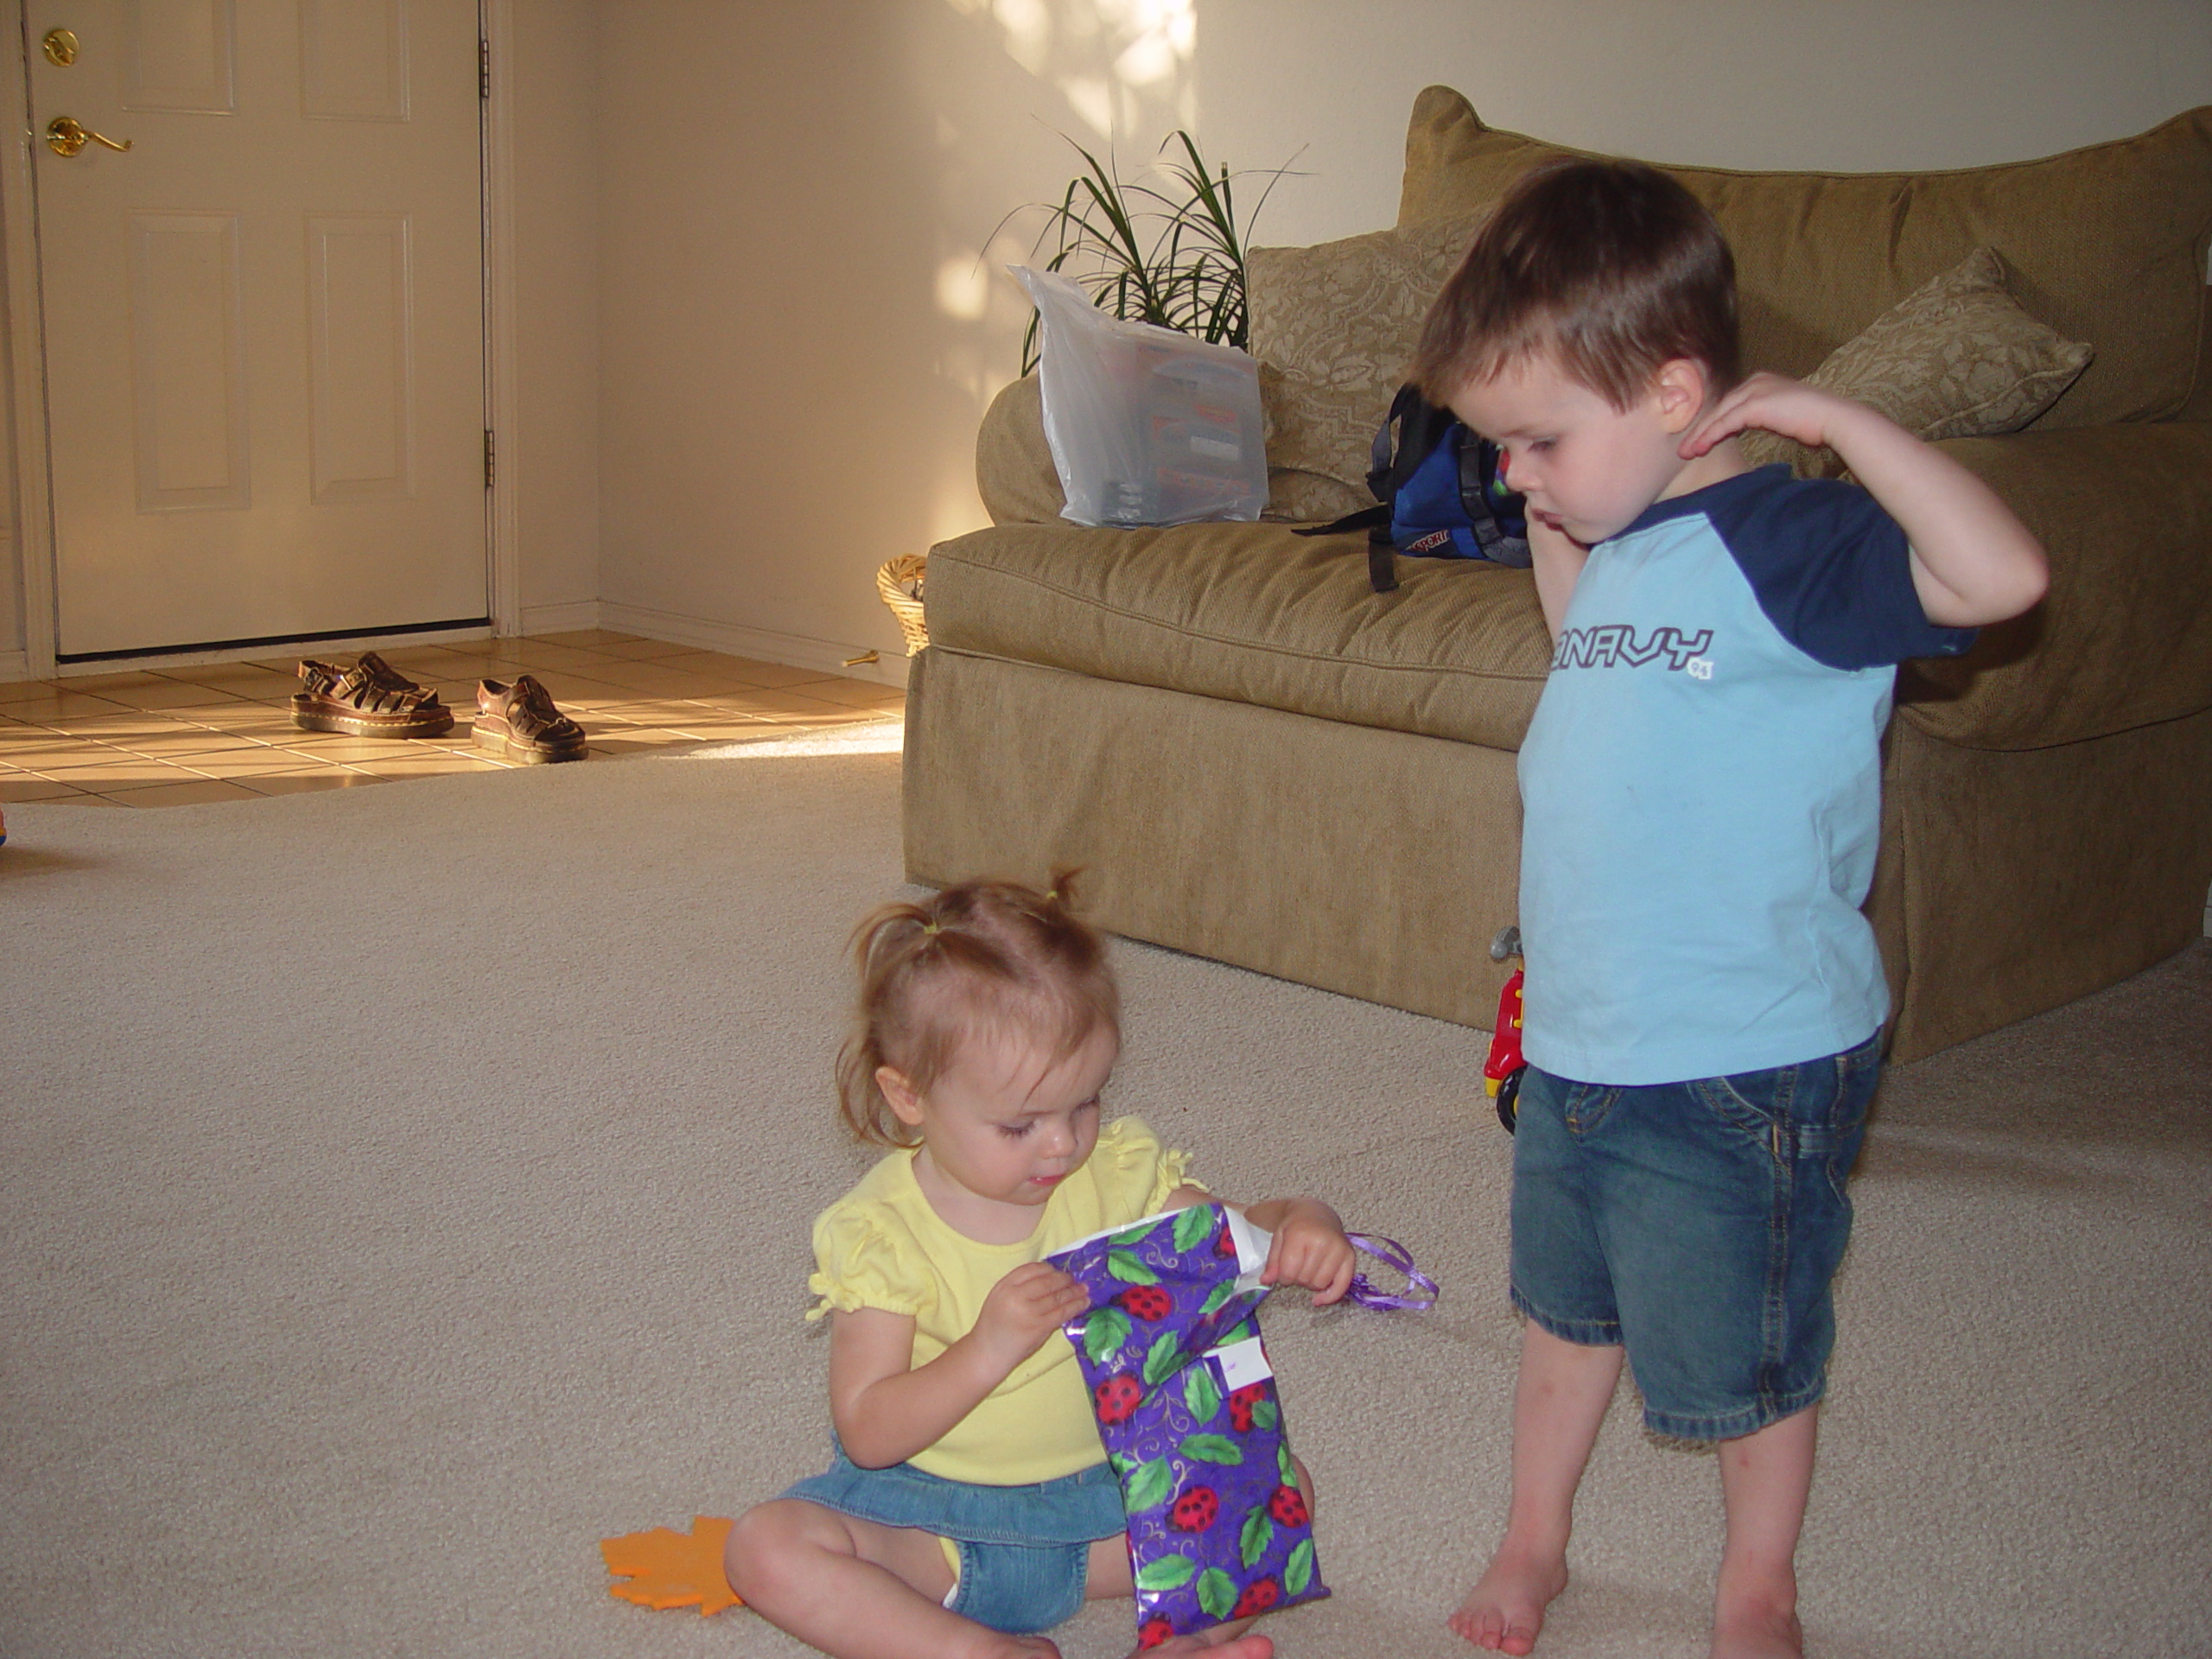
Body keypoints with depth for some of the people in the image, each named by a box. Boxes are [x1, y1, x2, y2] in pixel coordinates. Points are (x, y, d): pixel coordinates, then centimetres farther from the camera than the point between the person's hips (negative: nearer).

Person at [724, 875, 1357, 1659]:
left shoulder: (1117, 1173, -5)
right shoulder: (879, 1232, -14)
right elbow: (868, 1435, -17)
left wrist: (1302, 1223, -21)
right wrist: (988, 1350, -32)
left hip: (1105, 1489, 3)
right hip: (933, 1514, -2)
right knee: (766, 1548, -26)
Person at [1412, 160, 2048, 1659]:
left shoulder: (1782, 546, -20)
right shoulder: (1617, 548, 6)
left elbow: (1999, 574, -36)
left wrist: (1837, 419, -28)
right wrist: (1553, 548, 13)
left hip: (1741, 1063, -8)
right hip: (1580, 1038, 8)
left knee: (1744, 1354, 12)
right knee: (1566, 1310, 24)